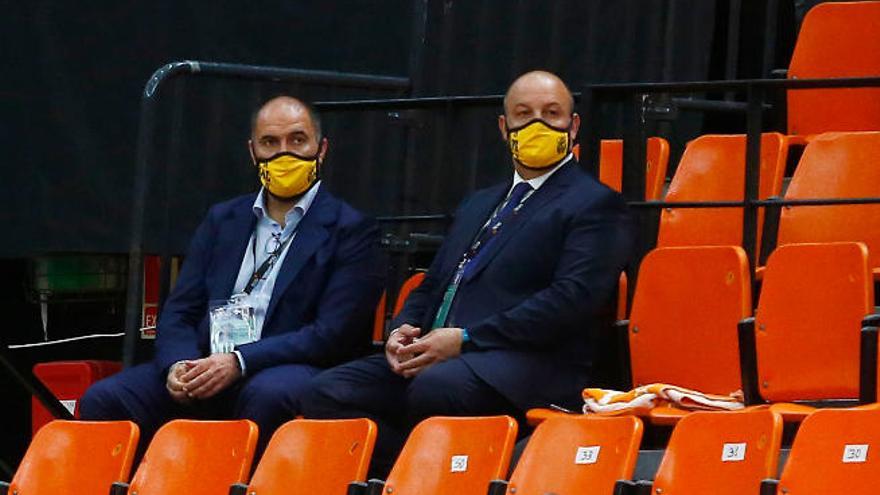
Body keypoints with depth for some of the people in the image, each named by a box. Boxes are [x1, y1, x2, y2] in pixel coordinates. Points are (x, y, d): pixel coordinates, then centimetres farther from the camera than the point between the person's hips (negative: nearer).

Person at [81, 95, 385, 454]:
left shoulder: (352, 231, 6)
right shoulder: (222, 220, 23)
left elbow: (332, 334, -5)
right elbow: (178, 312, 17)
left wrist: (238, 363, -17)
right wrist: (178, 365, -8)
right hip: (206, 367, 4)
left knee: (269, 394, -40)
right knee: (103, 399, -20)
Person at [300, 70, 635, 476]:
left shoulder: (595, 206, 5)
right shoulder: (477, 206, 31)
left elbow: (572, 299, -10)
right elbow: (431, 287, 31)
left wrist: (465, 340, -15)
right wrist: (402, 331, 5)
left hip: (528, 365, -8)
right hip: (431, 355, 8)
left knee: (434, 388, -39)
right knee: (328, 393, -17)